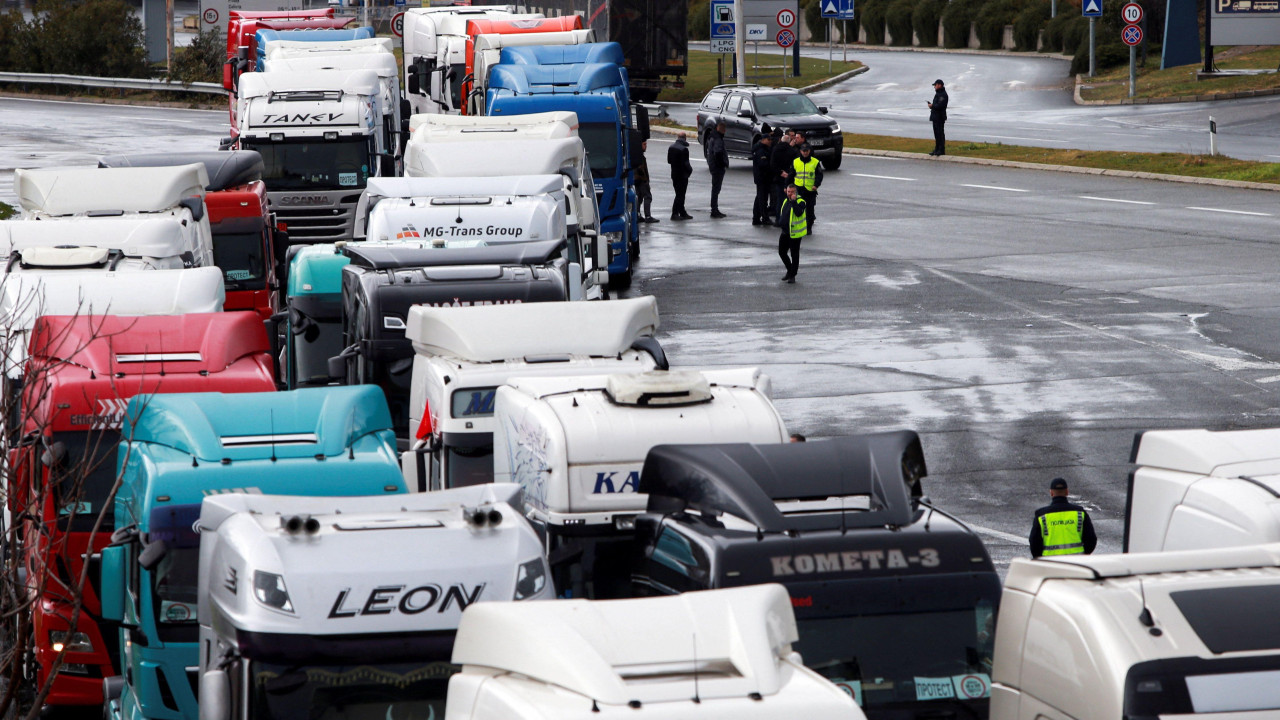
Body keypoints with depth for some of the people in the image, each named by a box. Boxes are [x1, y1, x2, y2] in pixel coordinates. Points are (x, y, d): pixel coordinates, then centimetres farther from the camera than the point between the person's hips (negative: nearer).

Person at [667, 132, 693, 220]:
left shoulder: (671, 147, 5)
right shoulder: (684, 149, -19)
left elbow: (669, 161, 10)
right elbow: (685, 163, -19)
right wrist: (690, 169, -2)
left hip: (674, 174, 8)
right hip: (682, 175, -8)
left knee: (679, 194, 15)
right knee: (680, 194, -2)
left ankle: (682, 213, 20)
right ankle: (675, 213, -5)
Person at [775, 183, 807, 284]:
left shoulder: (800, 202, -13)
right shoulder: (785, 201, 11)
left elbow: (799, 213, -30)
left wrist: (794, 201, -30)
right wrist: (781, 222, 13)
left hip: (795, 233, -8)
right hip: (785, 232, 8)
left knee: (794, 255, 1)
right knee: (782, 252, 13)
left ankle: (792, 275, 10)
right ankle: (790, 271, 31)